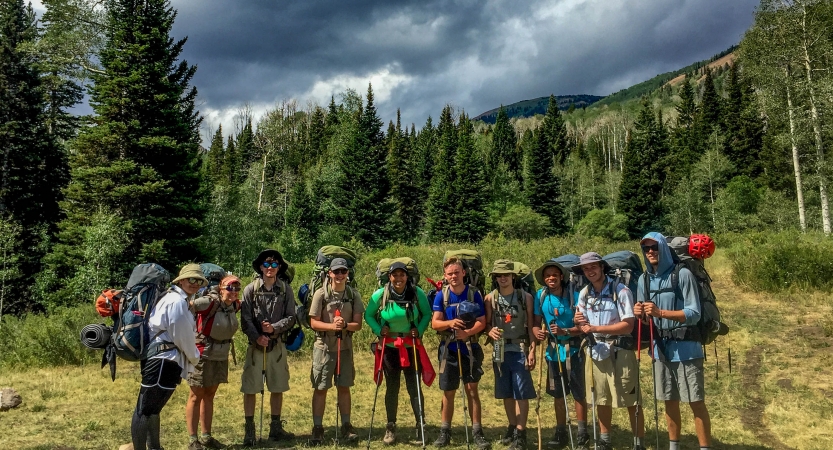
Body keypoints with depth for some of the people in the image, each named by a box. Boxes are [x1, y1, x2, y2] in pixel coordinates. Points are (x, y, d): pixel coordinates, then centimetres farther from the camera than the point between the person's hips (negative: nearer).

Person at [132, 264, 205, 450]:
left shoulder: (179, 300, 18)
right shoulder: (177, 301, -14)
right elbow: (182, 336, -12)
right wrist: (195, 357, 2)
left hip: (163, 360, 11)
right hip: (163, 361, -11)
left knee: (152, 407, 20)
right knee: (145, 409, -7)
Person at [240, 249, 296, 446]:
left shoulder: (286, 289, 0)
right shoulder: (251, 289, -3)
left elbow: (291, 317, -1)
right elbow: (245, 319, -6)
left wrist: (274, 328, -17)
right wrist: (256, 336, -18)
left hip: (278, 345, 2)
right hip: (256, 345, -2)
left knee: (278, 387, 11)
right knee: (250, 388, 1)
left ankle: (276, 428, 25)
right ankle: (249, 429, 14)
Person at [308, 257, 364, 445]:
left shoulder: (354, 295, -1)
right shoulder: (321, 294, -8)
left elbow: (358, 324, -2)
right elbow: (313, 323, -8)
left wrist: (345, 325, -23)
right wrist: (332, 326, -24)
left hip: (345, 347, 2)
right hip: (324, 347, -2)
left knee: (344, 387, 11)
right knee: (320, 389, 3)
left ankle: (346, 426, 22)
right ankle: (317, 428, 14)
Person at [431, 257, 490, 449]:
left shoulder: (474, 293, -7)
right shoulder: (441, 295, -4)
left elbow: (481, 322, -8)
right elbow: (435, 323, -7)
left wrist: (467, 333, -26)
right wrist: (450, 323, -27)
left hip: (470, 347, -1)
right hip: (449, 348, 1)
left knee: (472, 389, 2)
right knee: (448, 392, 10)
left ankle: (477, 432, 10)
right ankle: (445, 431, 22)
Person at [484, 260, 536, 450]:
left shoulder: (525, 297, -1)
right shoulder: (490, 298, 4)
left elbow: (531, 326, -2)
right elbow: (487, 323, 6)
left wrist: (532, 351, -8)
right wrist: (490, 331, -17)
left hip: (520, 350, -3)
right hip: (499, 350, 3)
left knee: (521, 393, -2)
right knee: (506, 393, 13)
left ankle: (520, 434, 3)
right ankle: (512, 427, 27)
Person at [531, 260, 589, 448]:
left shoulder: (573, 296, -12)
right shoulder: (540, 296, -3)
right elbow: (536, 323, 1)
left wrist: (565, 331, -28)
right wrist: (538, 332, -21)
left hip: (572, 349, -4)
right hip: (553, 350, 4)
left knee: (578, 393, 1)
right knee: (557, 394, 14)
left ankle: (582, 432, 14)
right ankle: (561, 432, 26)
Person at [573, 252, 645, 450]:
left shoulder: (621, 291, -12)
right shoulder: (584, 294, 7)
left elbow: (628, 325, -18)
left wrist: (596, 328, -22)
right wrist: (579, 322, -10)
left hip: (619, 351, -6)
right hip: (595, 351, 6)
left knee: (631, 401, 0)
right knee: (601, 400, 15)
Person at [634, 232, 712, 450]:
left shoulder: (683, 275, -10)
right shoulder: (644, 280, 7)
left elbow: (694, 314, -14)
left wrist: (660, 312, -25)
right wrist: (639, 313, -10)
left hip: (685, 348, -5)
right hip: (660, 348, 5)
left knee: (696, 402, -1)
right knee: (670, 401, 14)